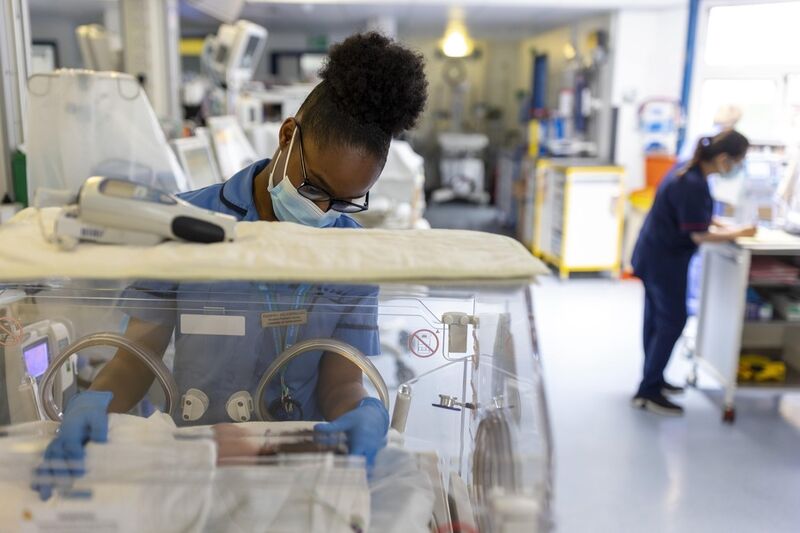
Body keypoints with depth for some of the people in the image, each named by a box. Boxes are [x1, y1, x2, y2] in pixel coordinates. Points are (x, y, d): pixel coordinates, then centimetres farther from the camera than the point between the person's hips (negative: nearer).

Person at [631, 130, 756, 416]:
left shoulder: (688, 172, 5)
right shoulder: (694, 185, -25)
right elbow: (699, 235, -23)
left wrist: (718, 223, 8)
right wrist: (739, 233, -12)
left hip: (654, 256, 10)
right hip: (665, 261, -10)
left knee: (657, 320, 17)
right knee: (671, 323, -1)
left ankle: (653, 380, 29)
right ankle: (648, 392, 5)